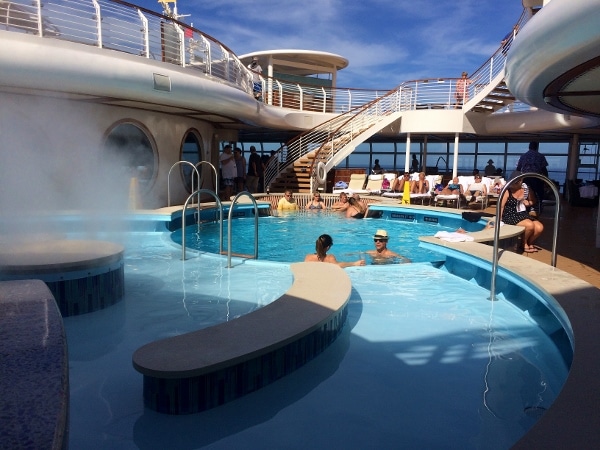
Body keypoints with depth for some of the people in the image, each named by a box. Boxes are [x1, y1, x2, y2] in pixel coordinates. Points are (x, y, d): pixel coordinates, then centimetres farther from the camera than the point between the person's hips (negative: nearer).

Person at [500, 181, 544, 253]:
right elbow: (501, 206, -3)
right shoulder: (507, 191, -7)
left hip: (522, 214, 6)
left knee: (540, 228, -17)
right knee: (530, 225, -30)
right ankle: (524, 244, -2)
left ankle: (529, 243, 12)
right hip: (510, 215, -6)